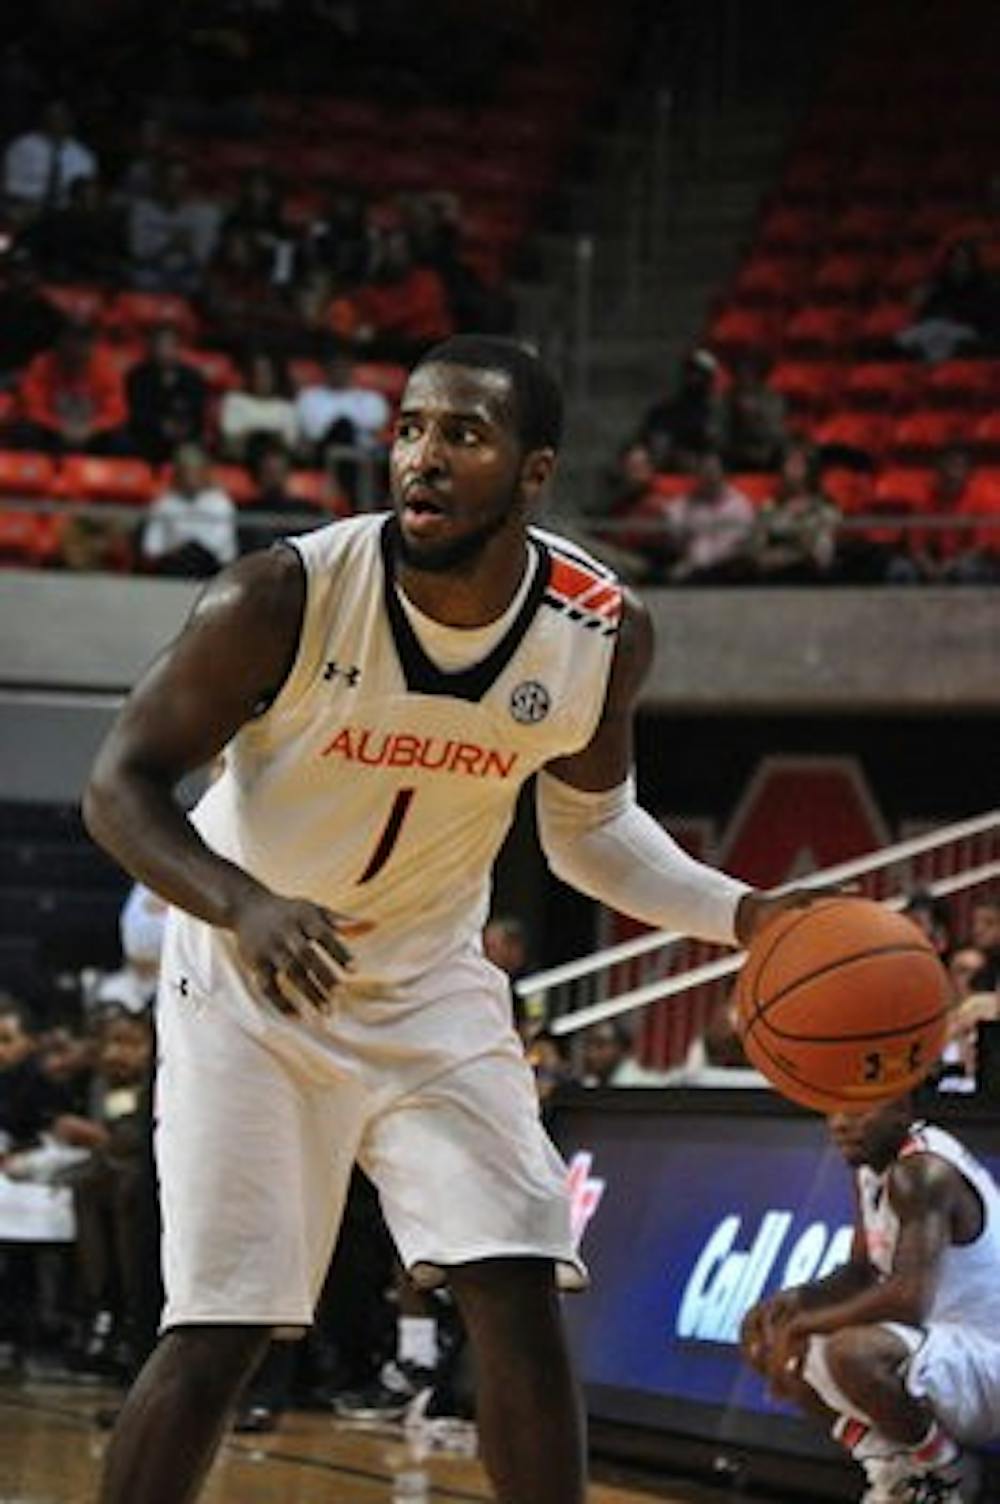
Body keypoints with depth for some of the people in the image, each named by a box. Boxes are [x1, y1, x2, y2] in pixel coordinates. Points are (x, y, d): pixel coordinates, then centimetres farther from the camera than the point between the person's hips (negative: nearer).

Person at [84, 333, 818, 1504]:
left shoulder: (603, 634, -12)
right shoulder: (284, 597, -25)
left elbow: (588, 826, 7)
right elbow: (121, 785, -17)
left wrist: (742, 915, -8)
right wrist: (245, 905, -35)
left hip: (432, 984, 3)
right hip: (251, 982, -3)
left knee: (520, 1300, -7)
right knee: (216, 1336, -9)